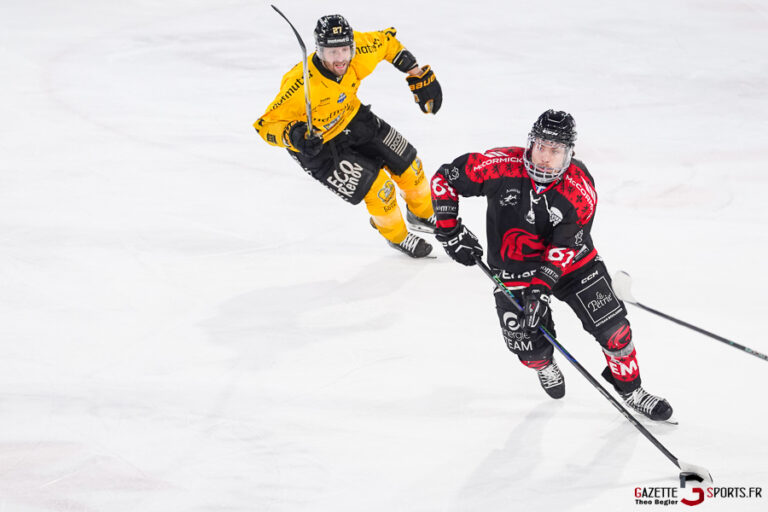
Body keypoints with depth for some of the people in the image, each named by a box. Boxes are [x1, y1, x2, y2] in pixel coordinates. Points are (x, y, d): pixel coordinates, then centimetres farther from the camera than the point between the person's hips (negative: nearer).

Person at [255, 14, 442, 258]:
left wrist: (419, 75, -3)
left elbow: (386, 40, -3)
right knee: (377, 188, -11)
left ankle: (423, 213, 43)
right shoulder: (300, 85, -40)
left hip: (351, 117, 6)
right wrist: (293, 136, -48)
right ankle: (397, 236, 21)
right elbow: (266, 125, -30)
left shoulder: (359, 52, -26)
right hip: (318, 144, -6)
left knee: (407, 163, 11)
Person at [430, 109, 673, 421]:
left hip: (571, 263, 1)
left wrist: (541, 286, -30)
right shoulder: (501, 167, -24)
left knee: (612, 326, -5)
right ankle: (545, 366, 36)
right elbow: (445, 179, -12)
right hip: (514, 270, 0)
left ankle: (630, 390, 20)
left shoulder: (580, 188, -21)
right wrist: (450, 231, -13)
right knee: (530, 349, -4)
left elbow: (566, 246, -21)